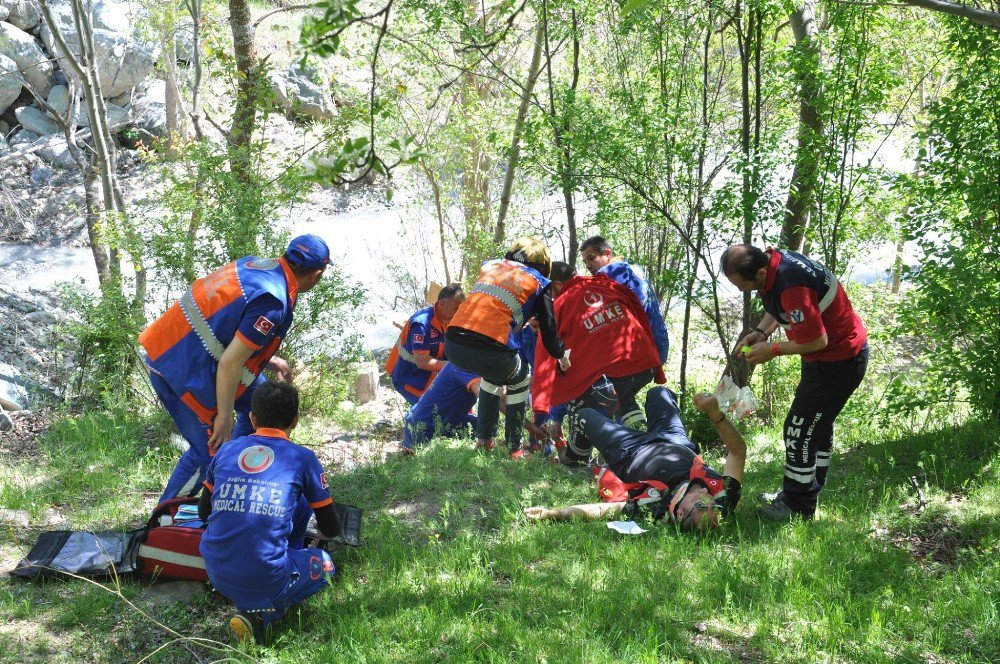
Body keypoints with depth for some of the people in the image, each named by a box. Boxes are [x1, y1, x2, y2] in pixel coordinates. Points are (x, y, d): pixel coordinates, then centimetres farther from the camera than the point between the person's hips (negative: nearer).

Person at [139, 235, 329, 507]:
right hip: (185, 374, -9)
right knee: (211, 449, 5)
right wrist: (225, 417, -13)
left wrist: (270, 360, 22)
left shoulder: (254, 264, 3)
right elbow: (230, 363, -24)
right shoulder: (273, 303, -24)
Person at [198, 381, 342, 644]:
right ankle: (263, 613, 2)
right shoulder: (303, 459, 1)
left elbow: (203, 513, 22)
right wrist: (324, 531, 34)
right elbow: (331, 529, 9)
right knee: (324, 563, 28)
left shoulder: (225, 451, 10)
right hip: (267, 580, -5)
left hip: (217, 576, 5)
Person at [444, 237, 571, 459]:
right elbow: (549, 331, 15)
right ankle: (514, 448, 27)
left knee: (492, 374, 36)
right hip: (490, 351, -5)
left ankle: (483, 440, 36)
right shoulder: (538, 283, 14)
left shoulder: (490, 266, 25)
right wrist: (562, 356, 36)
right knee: (521, 380, 28)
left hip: (452, 345, 5)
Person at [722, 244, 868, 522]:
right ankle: (806, 493, 35)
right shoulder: (771, 260, -6)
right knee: (817, 426, 21)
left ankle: (797, 507, 11)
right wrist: (761, 332, -2)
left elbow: (817, 341, -27)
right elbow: (777, 307, 14)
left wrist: (774, 350, -16)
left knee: (800, 430, -3)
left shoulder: (792, 287, -35)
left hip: (838, 361, -10)